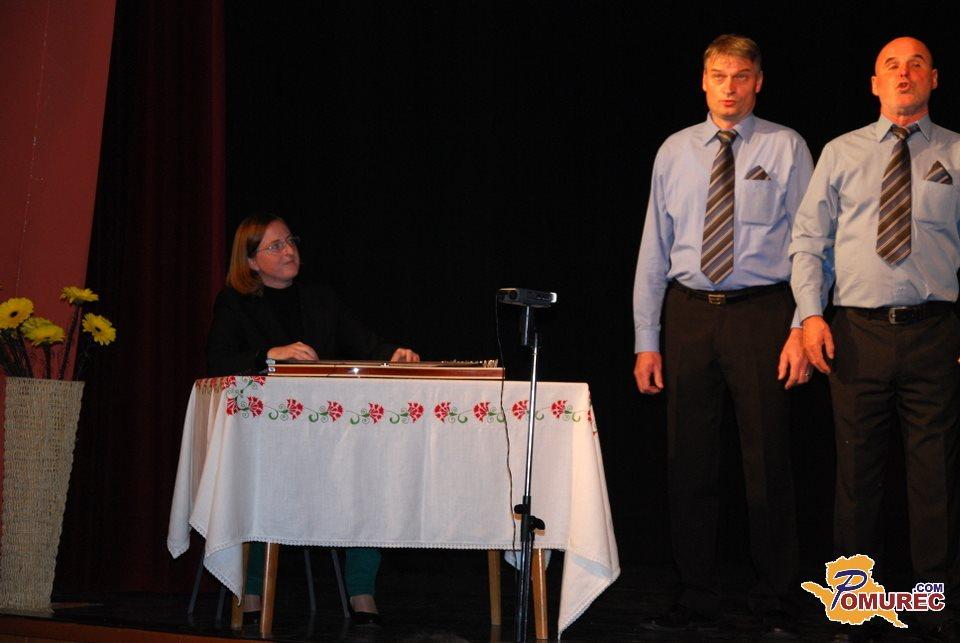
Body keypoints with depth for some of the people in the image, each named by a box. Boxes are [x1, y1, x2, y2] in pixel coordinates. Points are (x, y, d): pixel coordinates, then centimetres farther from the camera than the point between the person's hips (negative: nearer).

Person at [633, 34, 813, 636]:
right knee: (690, 466, 6)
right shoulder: (675, 151, 10)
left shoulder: (787, 148, 2)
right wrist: (647, 341, 4)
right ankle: (698, 600, 17)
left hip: (762, 313, -3)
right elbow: (655, 249, 9)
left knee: (769, 465, 0)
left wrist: (803, 328, -12)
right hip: (689, 313, 3)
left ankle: (776, 605, 12)